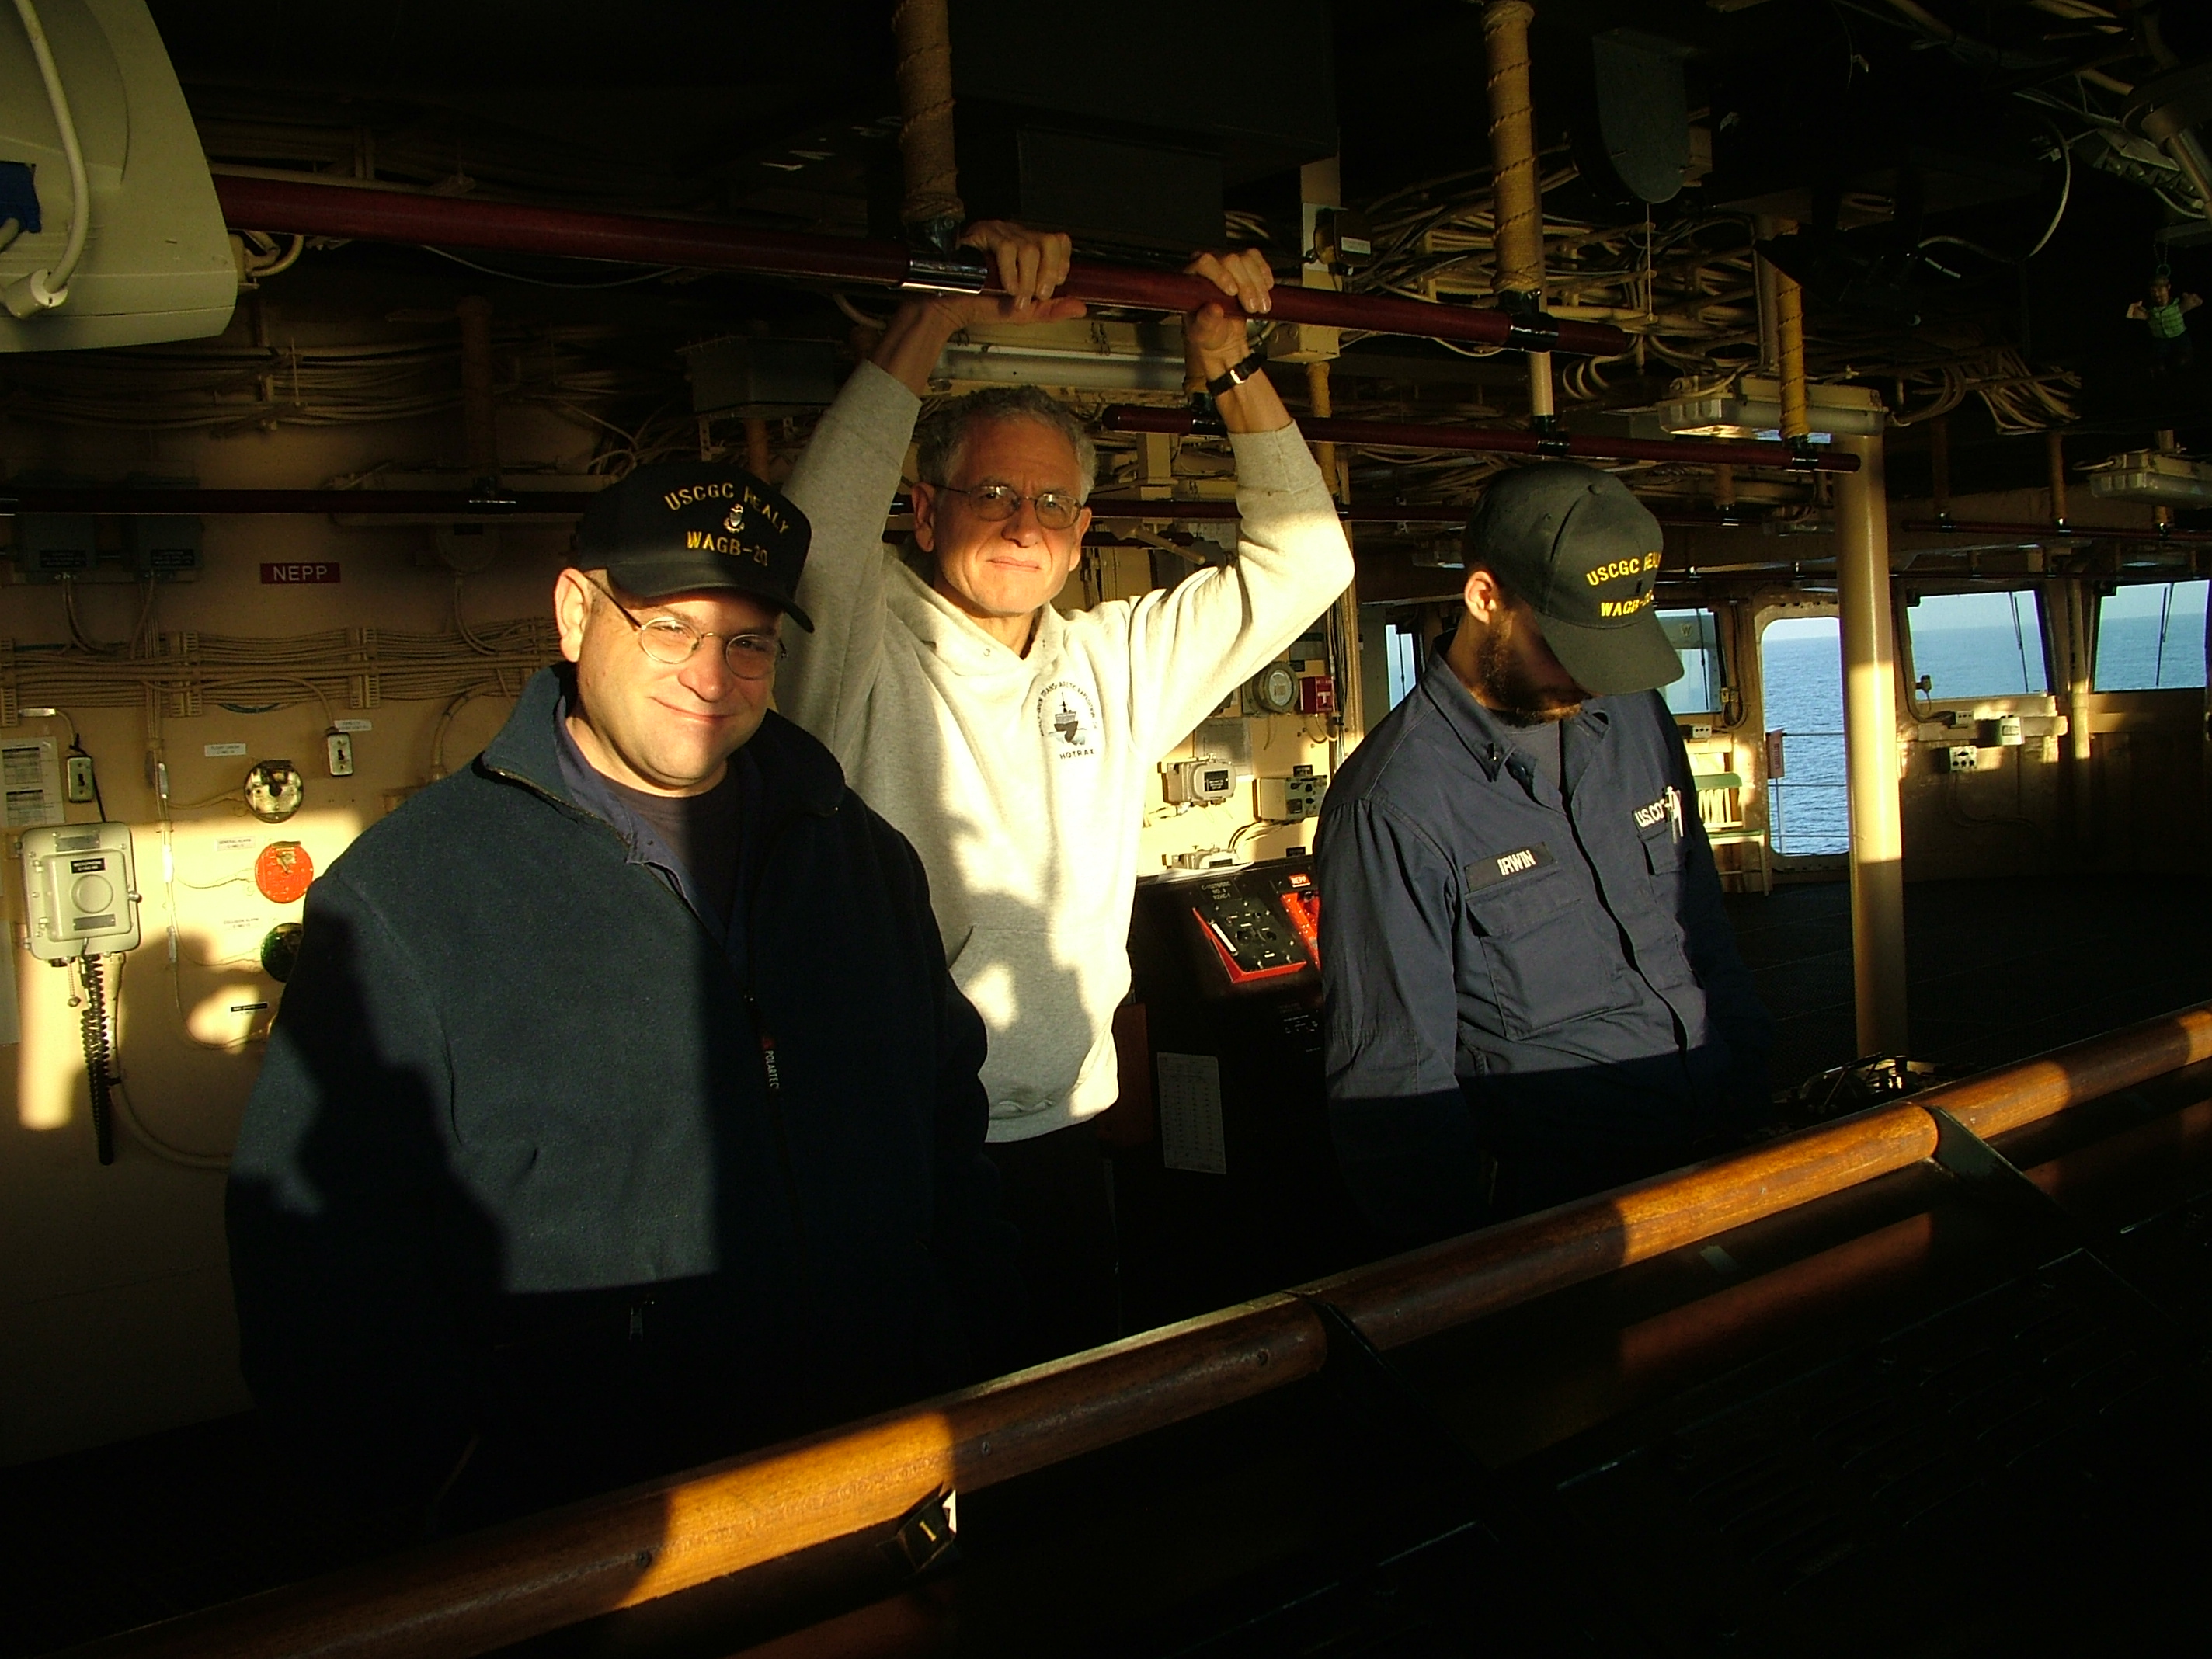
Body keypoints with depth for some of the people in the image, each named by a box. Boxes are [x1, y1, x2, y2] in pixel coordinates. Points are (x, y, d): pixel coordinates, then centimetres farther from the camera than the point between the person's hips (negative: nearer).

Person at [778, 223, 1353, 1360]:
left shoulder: (1114, 661, 9)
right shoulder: (862, 649, -7)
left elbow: (1304, 561, 9)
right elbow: (815, 526, -28)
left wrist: (1229, 362, -1)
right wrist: (940, 314, -30)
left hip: (1063, 1135, 5)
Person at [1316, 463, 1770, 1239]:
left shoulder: (1639, 721, 7)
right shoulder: (1394, 805, -15)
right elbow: (1394, 1081, -12)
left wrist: (1759, 1108, 14)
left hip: (1728, 1172, 6)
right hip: (1568, 1220, -6)